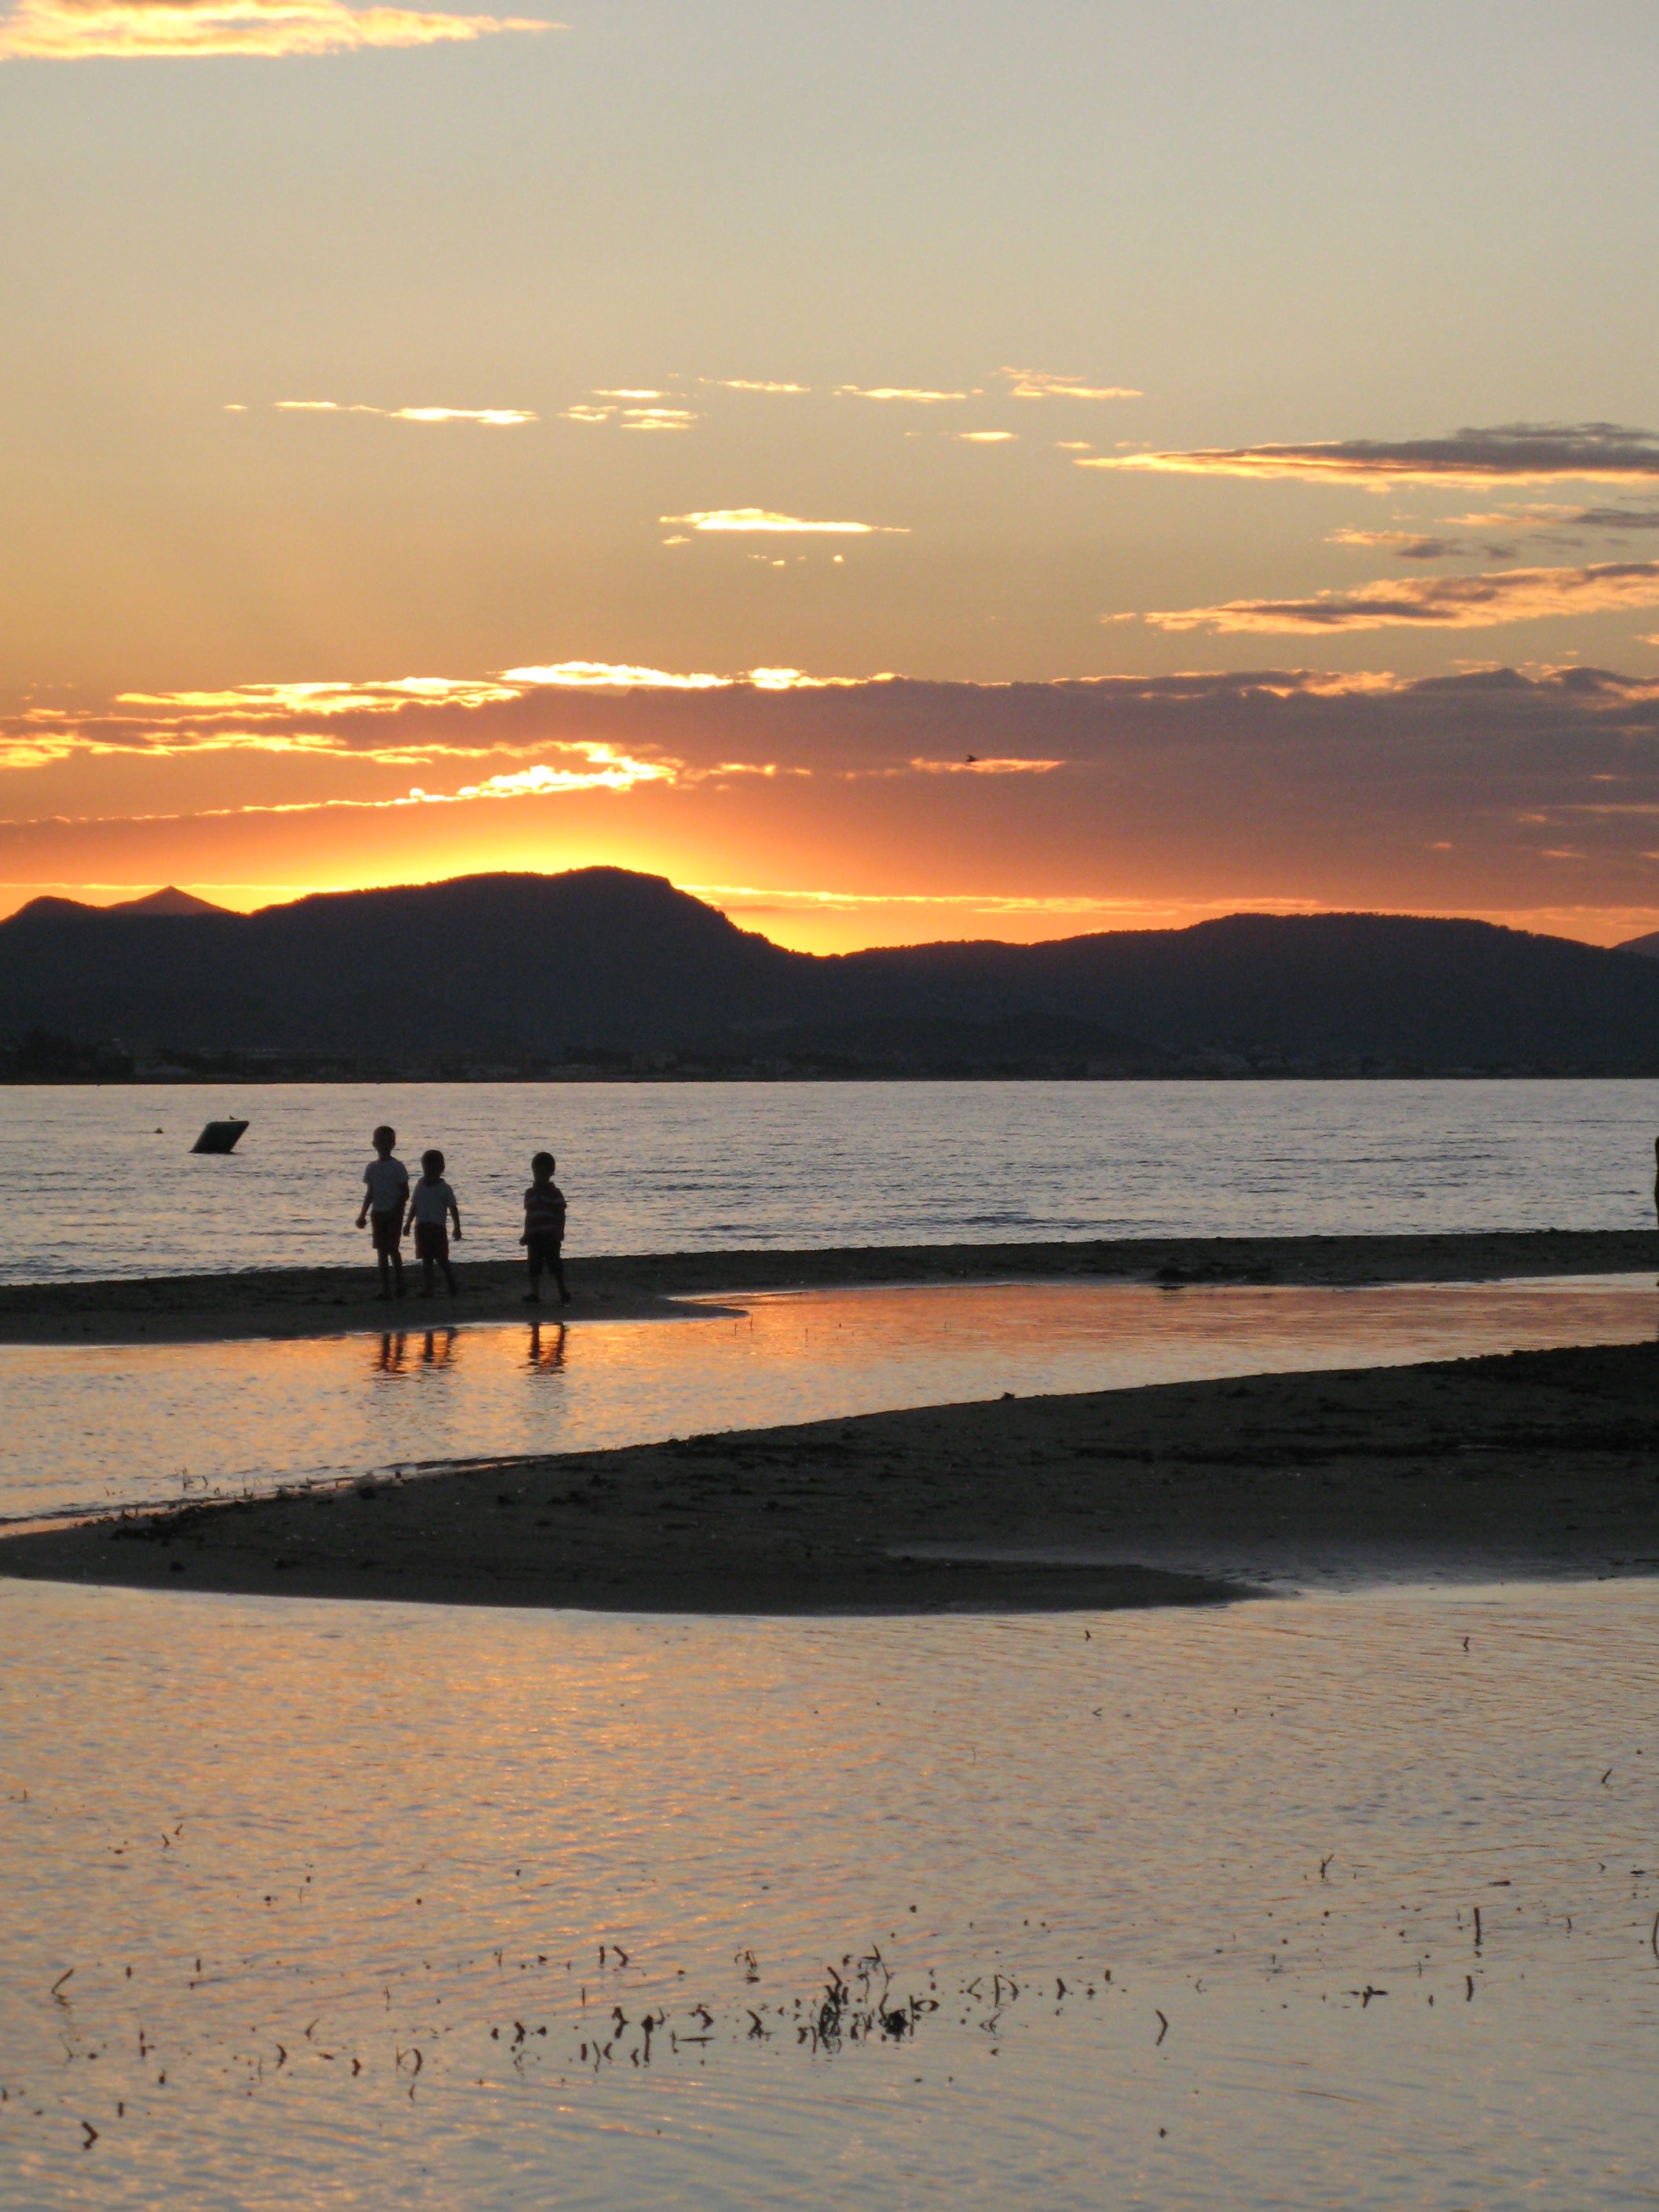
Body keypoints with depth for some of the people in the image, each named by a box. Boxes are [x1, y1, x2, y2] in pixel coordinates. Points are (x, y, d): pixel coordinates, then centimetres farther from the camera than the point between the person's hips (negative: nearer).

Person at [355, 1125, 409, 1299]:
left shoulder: (397, 1167, -5)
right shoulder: (372, 1167, 9)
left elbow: (405, 1193, -6)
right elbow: (369, 1194, 15)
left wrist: (396, 1210, -17)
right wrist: (362, 1215, 11)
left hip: (394, 1214, -5)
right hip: (377, 1213, 5)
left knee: (393, 1248, -8)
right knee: (381, 1251, 4)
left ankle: (399, 1284, 2)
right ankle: (385, 1287, 5)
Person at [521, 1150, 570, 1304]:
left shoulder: (554, 1193, -1)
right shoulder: (530, 1193, 13)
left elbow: (561, 1214, -4)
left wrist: (559, 1232, -14)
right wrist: (526, 1235, 15)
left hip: (551, 1235, -5)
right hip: (534, 1236, 5)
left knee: (555, 1265, -4)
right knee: (535, 1267, 4)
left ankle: (564, 1294, 2)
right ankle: (535, 1294, 8)